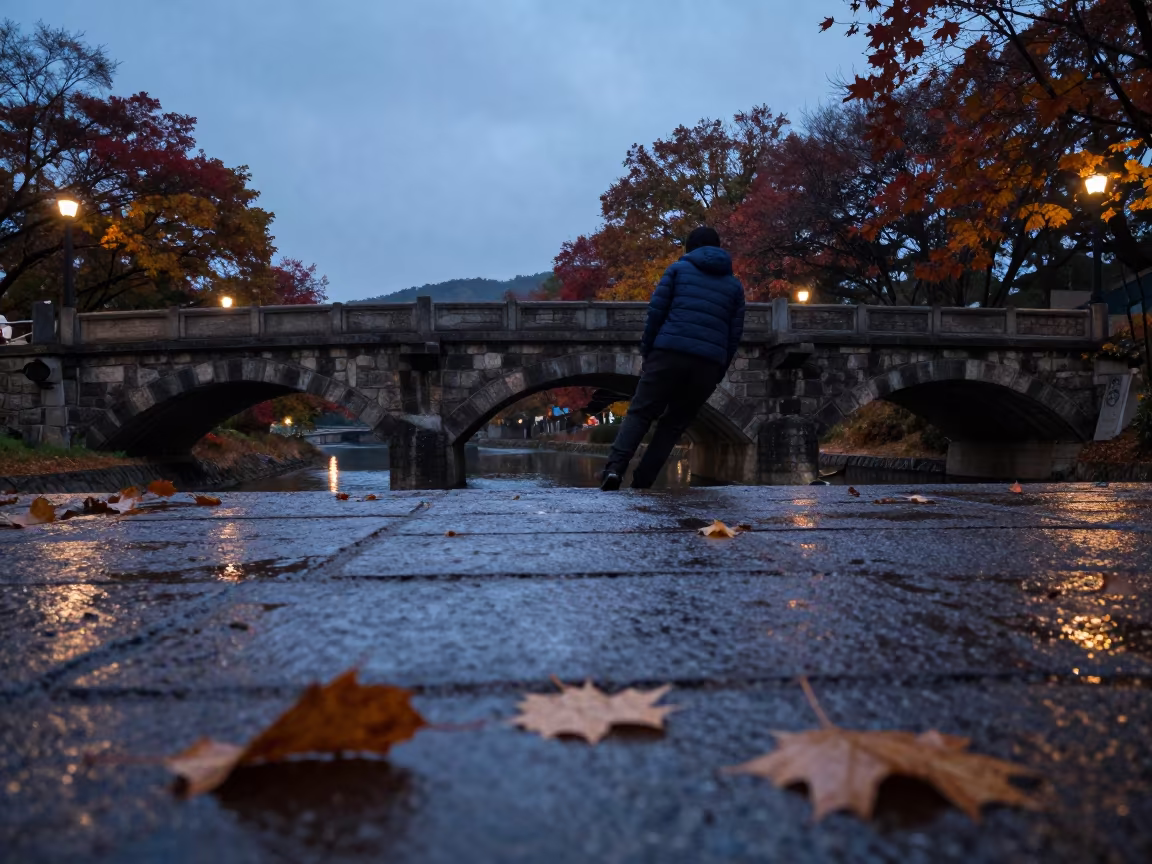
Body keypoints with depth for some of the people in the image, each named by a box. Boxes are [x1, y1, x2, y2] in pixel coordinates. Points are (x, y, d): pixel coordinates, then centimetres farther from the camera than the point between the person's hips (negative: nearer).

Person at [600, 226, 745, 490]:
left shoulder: (678, 268, 14)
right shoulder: (734, 285, 21)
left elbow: (656, 311, 4)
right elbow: (735, 334, 14)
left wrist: (646, 350, 11)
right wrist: (719, 373, 16)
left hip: (669, 353, -2)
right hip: (708, 363, 2)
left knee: (640, 413, 5)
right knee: (675, 423, 11)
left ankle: (615, 467, -16)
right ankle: (640, 484, 5)